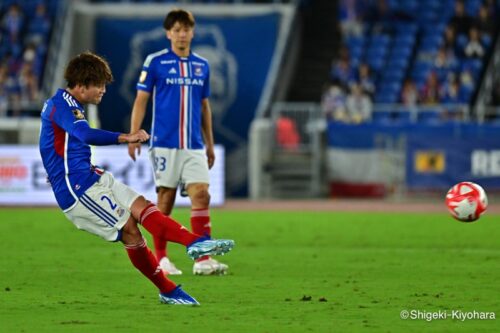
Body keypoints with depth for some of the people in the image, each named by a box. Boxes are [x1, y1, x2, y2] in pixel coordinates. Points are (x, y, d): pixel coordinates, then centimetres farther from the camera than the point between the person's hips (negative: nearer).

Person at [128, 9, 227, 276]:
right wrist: (134, 136, -9)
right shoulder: (155, 62, -1)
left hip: (194, 145, 3)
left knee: (201, 195, -10)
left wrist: (209, 144, 18)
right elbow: (141, 100, 0)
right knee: (166, 197, 1)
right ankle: (160, 258, 13)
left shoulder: (202, 66, 12)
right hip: (164, 142, -3)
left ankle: (203, 259, -14)